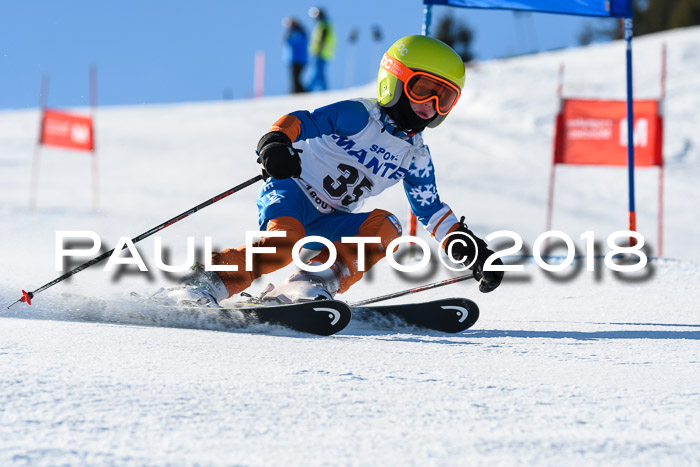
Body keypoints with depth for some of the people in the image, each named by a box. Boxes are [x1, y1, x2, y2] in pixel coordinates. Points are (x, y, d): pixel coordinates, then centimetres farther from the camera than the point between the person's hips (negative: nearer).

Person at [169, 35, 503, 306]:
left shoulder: (416, 158, 12)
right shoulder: (359, 116, -8)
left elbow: (432, 211, 22)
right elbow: (303, 121, -19)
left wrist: (469, 246, 13)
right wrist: (276, 141, -41)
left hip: (327, 222, 6)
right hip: (292, 195, -6)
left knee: (384, 227, -21)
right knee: (283, 241, -36)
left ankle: (314, 282, -30)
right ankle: (205, 285, -27)